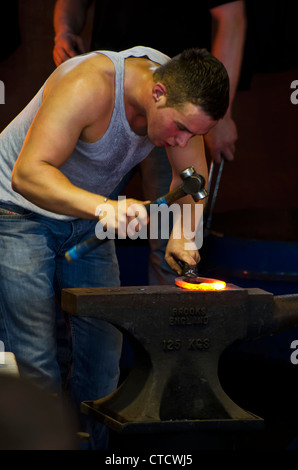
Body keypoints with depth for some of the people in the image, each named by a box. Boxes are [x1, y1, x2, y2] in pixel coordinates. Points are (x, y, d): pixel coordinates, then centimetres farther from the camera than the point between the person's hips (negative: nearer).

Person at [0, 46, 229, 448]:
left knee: (103, 347, 2)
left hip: (86, 218, 6)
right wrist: (103, 206, -55)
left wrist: (182, 235, -18)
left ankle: (97, 444, 14)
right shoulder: (90, 86, -35)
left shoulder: (183, 97, -15)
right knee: (34, 356, -12)